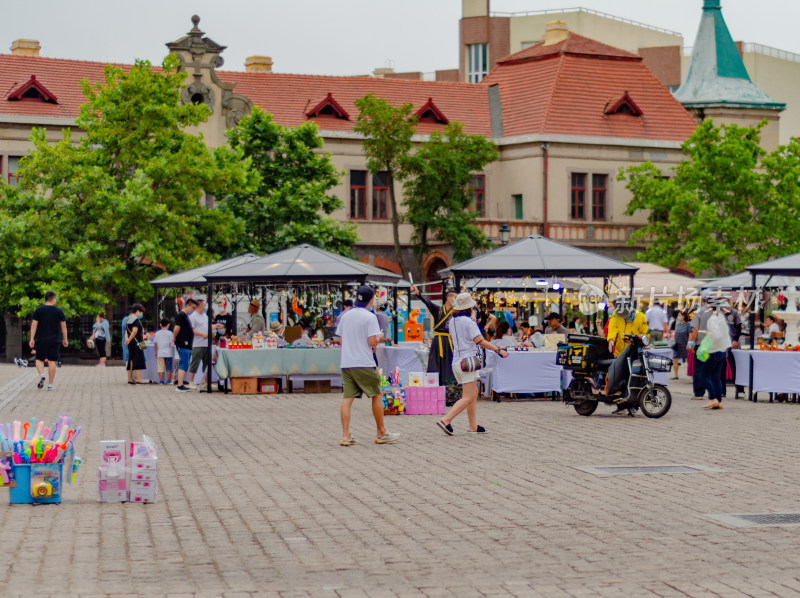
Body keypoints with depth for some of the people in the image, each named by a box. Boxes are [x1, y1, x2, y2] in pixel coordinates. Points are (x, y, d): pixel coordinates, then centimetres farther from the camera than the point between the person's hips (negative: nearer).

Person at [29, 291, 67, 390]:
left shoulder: (38, 310, 1)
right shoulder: (58, 311, 1)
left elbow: (34, 324, -4)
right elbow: (63, 326, 3)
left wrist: (32, 339, -4)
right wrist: (65, 339, 11)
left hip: (41, 340, 0)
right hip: (54, 340, 0)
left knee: (39, 359, 13)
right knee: (52, 361, 4)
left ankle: (41, 375, -15)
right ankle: (50, 384, 4)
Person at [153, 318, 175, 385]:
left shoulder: (157, 333, 4)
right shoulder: (169, 333, -5)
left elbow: (155, 343, 8)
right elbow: (171, 343, -6)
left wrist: (156, 352, 19)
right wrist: (174, 349, 11)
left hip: (160, 354, 2)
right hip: (168, 353, -2)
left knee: (160, 367, 4)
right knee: (169, 368, 6)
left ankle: (161, 380, 2)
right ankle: (169, 380, 8)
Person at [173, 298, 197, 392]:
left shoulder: (186, 316, 20)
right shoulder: (181, 315, -12)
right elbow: (177, 328, -20)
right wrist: (175, 338, -8)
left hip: (187, 345, 10)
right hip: (183, 345, -10)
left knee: (183, 365, 13)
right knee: (183, 365, -11)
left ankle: (181, 384, 17)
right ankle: (180, 386, -13)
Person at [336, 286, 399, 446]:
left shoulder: (345, 316, 10)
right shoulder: (370, 317, -9)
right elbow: (373, 342, -14)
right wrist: (379, 337, 7)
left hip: (346, 363, 6)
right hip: (364, 364, -6)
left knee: (347, 398, 3)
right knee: (376, 395, 8)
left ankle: (346, 436, -2)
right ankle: (381, 434, 13)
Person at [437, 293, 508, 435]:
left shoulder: (452, 321, 11)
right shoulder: (468, 321, -12)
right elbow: (480, 341, -16)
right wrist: (498, 350, -12)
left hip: (456, 361, 9)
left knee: (473, 394, 16)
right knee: (468, 397, -9)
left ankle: (473, 426, 16)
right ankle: (446, 420, -19)